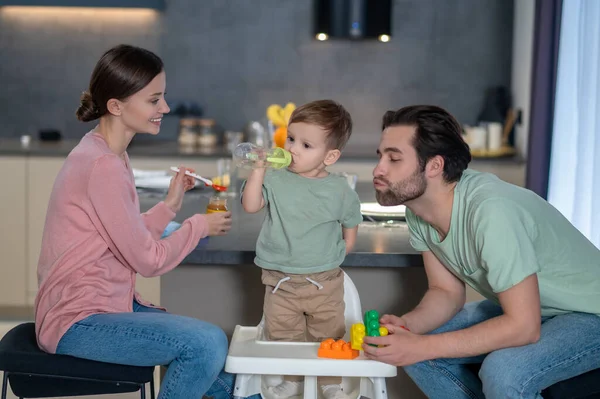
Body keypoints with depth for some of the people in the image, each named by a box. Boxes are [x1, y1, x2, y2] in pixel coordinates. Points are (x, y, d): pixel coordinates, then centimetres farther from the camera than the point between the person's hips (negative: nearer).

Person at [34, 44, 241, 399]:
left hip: (107, 303, 10)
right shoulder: (102, 166, -21)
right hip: (76, 322, -10)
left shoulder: (106, 153, 10)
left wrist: (170, 206, -1)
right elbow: (148, 260, -17)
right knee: (207, 343, -22)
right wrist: (199, 226, -3)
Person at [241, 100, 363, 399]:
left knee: (329, 336, 11)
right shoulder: (275, 180, -7)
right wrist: (259, 169, -24)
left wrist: (336, 254, 1)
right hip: (281, 280, 1)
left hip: (325, 281, -1)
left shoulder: (340, 190, -6)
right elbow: (250, 205, -19)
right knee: (283, 335, 12)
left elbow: (350, 224, 8)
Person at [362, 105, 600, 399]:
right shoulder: (417, 208, -9)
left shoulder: (490, 211, -33)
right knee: (407, 345, -3)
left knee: (502, 372, -33)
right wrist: (405, 325, -19)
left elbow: (523, 326, -31)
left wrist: (423, 346, -29)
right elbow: (447, 291, 1)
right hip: (518, 308, 8)